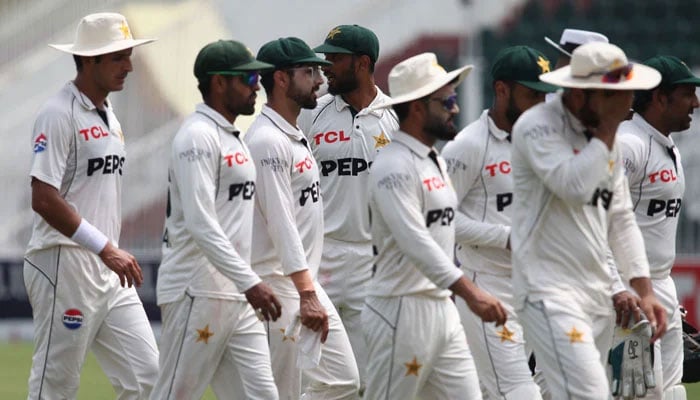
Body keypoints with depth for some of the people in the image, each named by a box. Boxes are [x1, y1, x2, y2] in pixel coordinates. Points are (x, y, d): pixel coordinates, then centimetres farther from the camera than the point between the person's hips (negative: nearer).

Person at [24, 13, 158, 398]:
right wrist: (106, 248, -22)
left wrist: (114, 252, 18)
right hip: (64, 265, -9)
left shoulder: (108, 114, 16)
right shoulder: (59, 114, -12)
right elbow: (43, 199, -20)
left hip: (108, 272, 9)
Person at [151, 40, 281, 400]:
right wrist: (249, 282, -28)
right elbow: (200, 223, -22)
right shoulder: (198, 136, -13)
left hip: (235, 298, 10)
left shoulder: (232, 137, 18)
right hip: (197, 293, -10)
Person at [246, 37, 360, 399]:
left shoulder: (295, 136, 16)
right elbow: (281, 224, -22)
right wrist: (307, 296, -27)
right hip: (280, 286, -10)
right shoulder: (267, 141, -16)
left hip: (307, 285, 10)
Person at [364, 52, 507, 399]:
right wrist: (470, 292, -37)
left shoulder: (436, 162, 16)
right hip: (402, 309, -9)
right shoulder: (395, 166, -16)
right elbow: (415, 242, -28)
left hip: (441, 307, 9)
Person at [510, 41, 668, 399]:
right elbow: (575, 186, -26)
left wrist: (643, 289, 10)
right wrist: (609, 126, -16)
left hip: (597, 295, 8)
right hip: (550, 292, -8)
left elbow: (621, 220, 19)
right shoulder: (538, 126, -10)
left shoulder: (603, 138, 15)